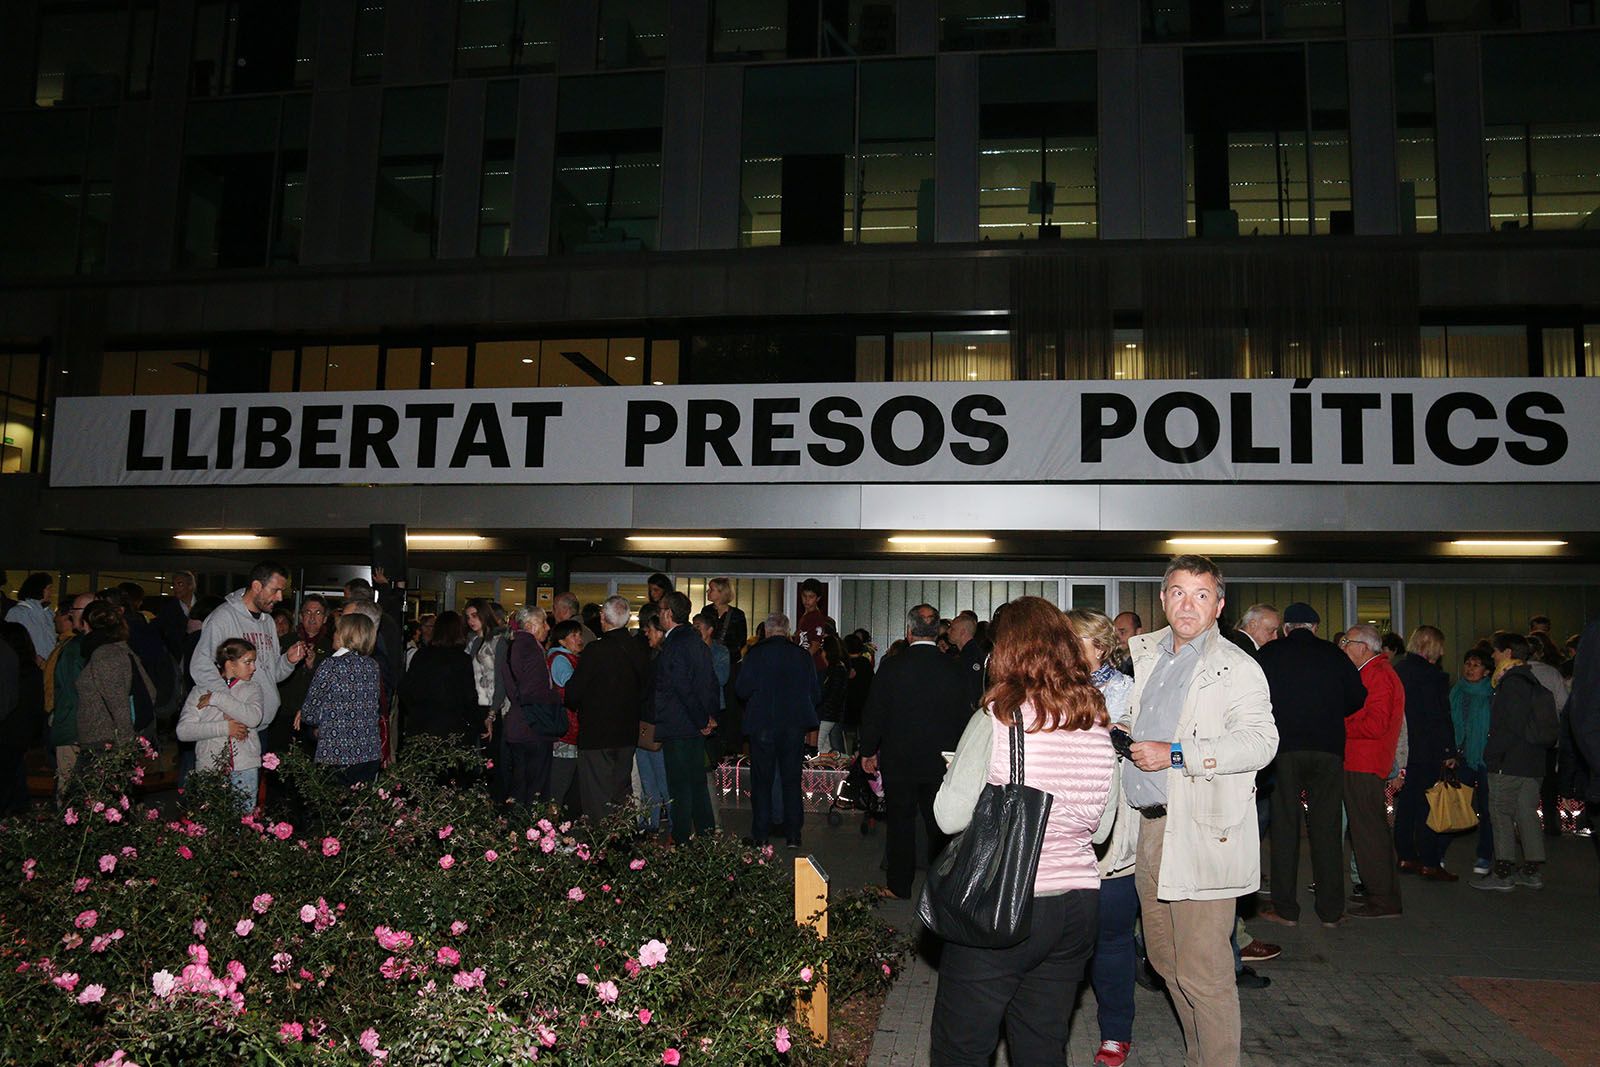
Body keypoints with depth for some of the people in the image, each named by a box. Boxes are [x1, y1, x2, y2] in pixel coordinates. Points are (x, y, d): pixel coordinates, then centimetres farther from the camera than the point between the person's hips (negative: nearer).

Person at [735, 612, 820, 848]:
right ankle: (793, 835, 11)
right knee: (792, 780, 10)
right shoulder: (802, 655, 0)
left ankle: (760, 835, 9)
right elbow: (816, 694, 4)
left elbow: (742, 690, -7)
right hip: (794, 726, 2)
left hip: (762, 725, -2)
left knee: (762, 781, 7)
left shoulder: (756, 654, -7)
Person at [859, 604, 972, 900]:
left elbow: (874, 712, -7)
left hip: (898, 760, -2)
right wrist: (954, 752, 15)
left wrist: (868, 751, 4)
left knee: (900, 823, 9)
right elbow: (963, 716, 3)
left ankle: (899, 886, 16)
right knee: (940, 825, 11)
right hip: (941, 761, 2)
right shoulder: (953, 668, -4)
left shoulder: (892, 665, -11)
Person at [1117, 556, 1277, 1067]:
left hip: (1202, 833, -7)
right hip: (1149, 828, 7)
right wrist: (1120, 728, 14)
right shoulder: (1142, 652, 12)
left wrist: (1175, 754, -22)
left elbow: (1260, 741, -20)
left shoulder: (1237, 667, -8)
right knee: (1165, 958, 17)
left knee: (1202, 971, -4)